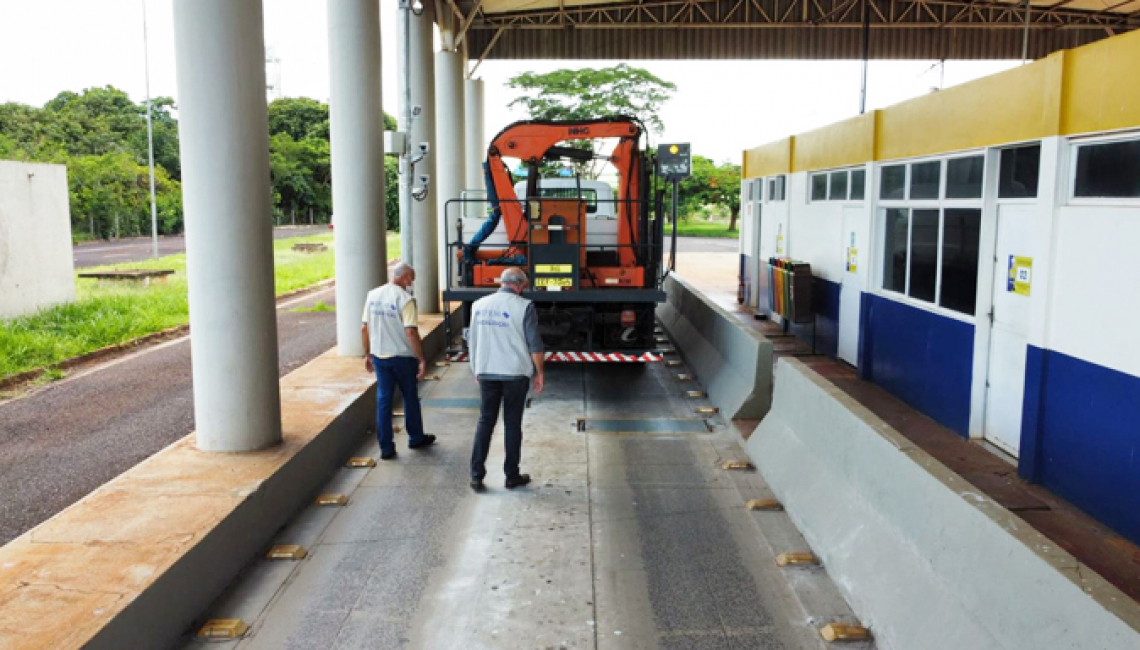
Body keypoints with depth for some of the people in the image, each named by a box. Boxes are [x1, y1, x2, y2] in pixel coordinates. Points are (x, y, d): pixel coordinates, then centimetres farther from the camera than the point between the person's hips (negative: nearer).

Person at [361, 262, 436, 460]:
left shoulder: (372, 295, 3)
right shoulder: (405, 299, -16)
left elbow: (364, 328, 6)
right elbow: (411, 332, -21)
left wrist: (368, 354, 16)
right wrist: (422, 360, -16)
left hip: (379, 356, 5)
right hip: (402, 357, -4)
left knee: (383, 400, 9)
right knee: (410, 398, 15)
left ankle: (386, 447, 11)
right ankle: (416, 438, 30)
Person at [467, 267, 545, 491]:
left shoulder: (479, 305, 4)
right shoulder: (523, 306, -9)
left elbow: (472, 342, 10)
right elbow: (534, 344, -9)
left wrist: (476, 370, 20)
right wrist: (539, 373, 1)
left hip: (486, 372, 3)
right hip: (516, 373, -3)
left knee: (485, 422, 12)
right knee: (512, 424, 8)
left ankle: (476, 476, 11)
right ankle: (512, 476, 16)